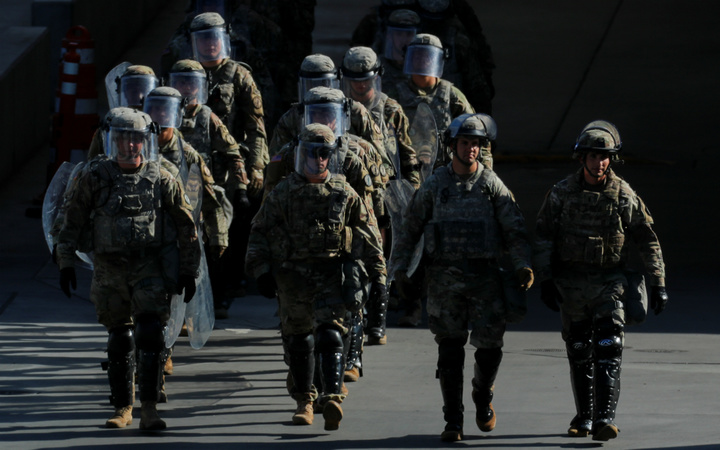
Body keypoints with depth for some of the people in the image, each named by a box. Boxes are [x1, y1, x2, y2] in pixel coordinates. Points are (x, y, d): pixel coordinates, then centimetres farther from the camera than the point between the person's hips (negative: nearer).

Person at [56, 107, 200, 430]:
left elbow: (186, 227, 6)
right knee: (119, 341, 8)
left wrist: (189, 271, 5)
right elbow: (73, 222, 9)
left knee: (150, 335, -15)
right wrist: (66, 262, 3)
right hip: (109, 271, 2)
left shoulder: (162, 180, -1)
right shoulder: (94, 177, 2)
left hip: (150, 269, -2)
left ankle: (149, 409, -14)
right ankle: (123, 409, 20)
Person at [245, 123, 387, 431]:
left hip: (333, 275, -2)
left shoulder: (344, 194, 5)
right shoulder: (282, 194, 4)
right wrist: (261, 270, -1)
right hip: (293, 276, 2)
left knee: (330, 335, -16)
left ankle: (332, 397, -27)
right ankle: (304, 402, 23)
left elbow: (368, 234, 10)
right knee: (300, 341, 10)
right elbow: (261, 233, 7)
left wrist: (377, 273, 9)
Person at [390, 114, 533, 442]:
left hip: (485, 276, 0)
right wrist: (399, 267, 2)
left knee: (490, 346, -3)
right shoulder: (434, 185, 5)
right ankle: (453, 421, 5)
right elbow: (410, 228, 10)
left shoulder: (492, 185, 3)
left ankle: (483, 397, 27)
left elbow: (515, 229, 0)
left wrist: (522, 265, -14)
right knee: (450, 351, -1)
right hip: (444, 277, 0)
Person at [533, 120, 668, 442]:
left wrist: (657, 283, 0)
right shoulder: (562, 193, -1)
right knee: (579, 353, 8)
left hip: (609, 282, -1)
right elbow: (543, 237, 2)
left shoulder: (623, 195, -3)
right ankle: (584, 416, 21)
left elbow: (648, 240, 3)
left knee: (608, 352, -13)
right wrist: (544, 280, -5)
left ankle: (605, 418, -19)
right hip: (570, 282, 2)